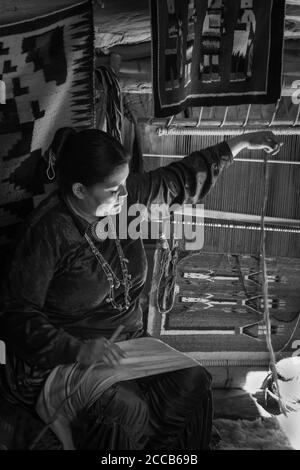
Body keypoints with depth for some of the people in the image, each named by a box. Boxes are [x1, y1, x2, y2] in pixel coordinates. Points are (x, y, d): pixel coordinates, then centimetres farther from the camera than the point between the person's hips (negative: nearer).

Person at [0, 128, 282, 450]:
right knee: (124, 410, -31)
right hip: (61, 355, -5)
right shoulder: (48, 229, -19)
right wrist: (76, 348, -32)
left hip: (126, 341, 6)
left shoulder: (124, 195, -2)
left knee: (193, 382, -15)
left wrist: (240, 143, 12)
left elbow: (178, 180, 10)